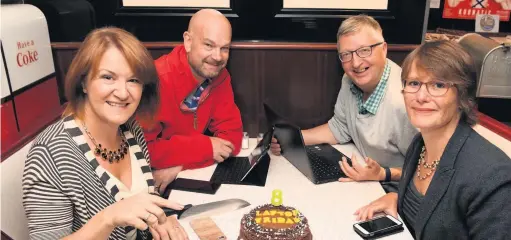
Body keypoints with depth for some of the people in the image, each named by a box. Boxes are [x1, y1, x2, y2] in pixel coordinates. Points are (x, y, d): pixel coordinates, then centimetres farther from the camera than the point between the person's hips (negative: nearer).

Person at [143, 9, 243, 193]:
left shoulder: (219, 76, -5)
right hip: (150, 180, -5)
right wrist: (206, 147, -21)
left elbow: (232, 136, -6)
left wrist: (179, 166, -19)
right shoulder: (157, 80, -24)